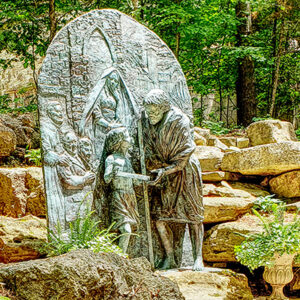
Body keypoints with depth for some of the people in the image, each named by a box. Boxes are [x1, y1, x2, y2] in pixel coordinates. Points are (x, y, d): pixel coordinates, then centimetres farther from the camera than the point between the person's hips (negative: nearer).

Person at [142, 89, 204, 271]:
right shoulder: (148, 124, -1)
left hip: (185, 172, -5)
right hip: (164, 174, 5)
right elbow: (149, 152, 6)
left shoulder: (179, 122, -18)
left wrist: (166, 171, -22)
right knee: (160, 217, -2)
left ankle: (198, 258, 4)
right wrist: (157, 169, -11)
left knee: (193, 215, -1)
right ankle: (170, 260, 6)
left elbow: (186, 151, -19)